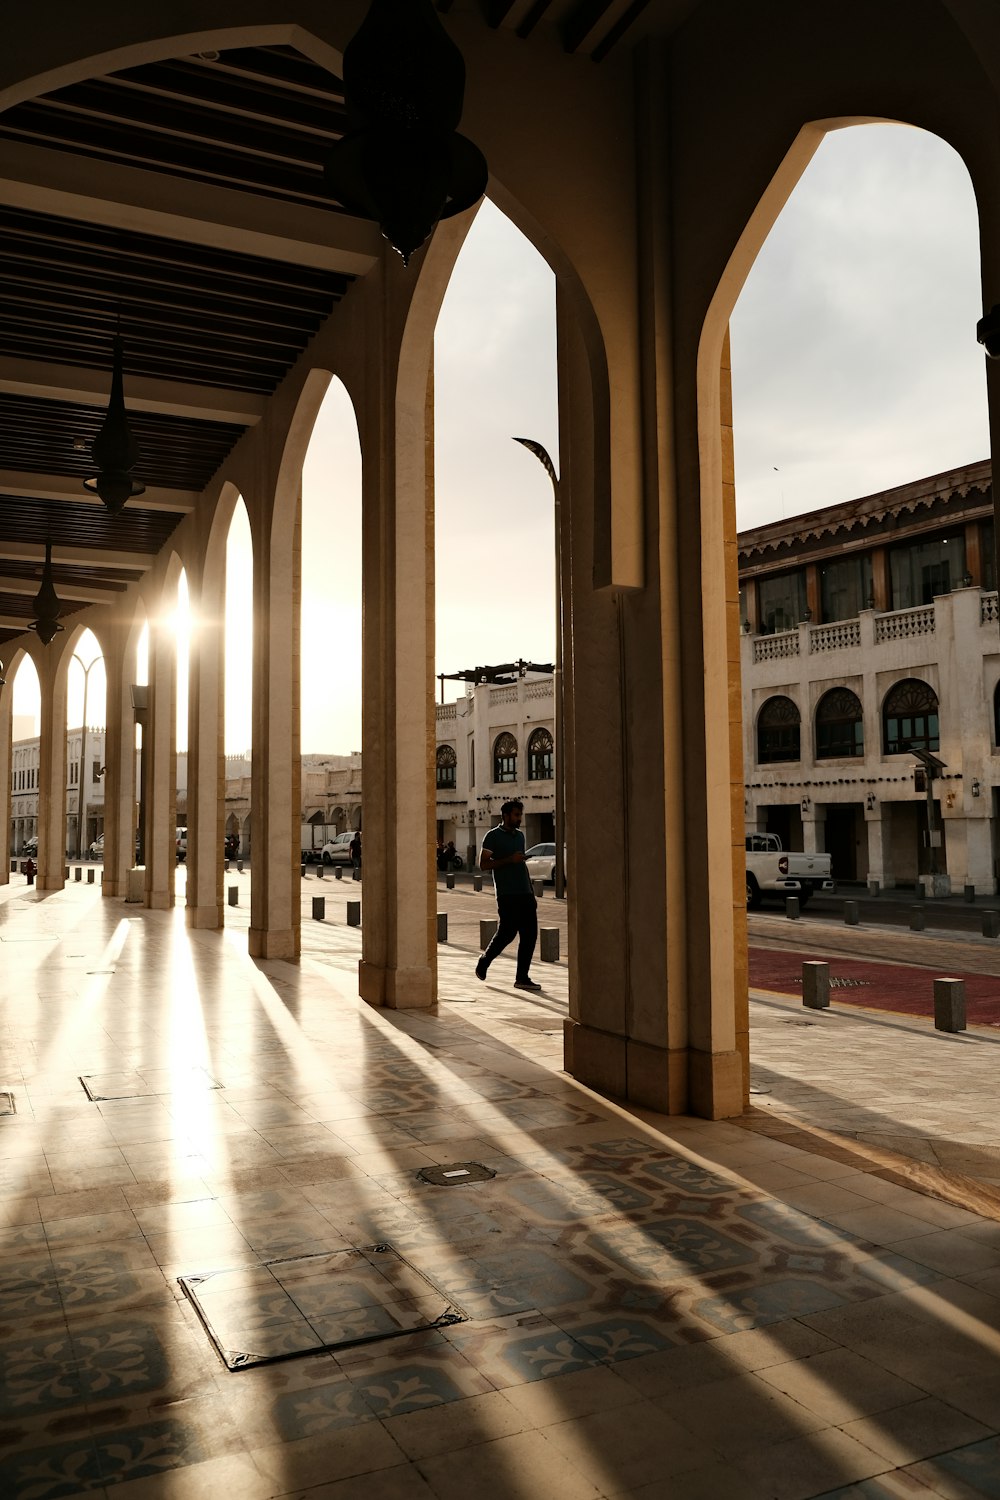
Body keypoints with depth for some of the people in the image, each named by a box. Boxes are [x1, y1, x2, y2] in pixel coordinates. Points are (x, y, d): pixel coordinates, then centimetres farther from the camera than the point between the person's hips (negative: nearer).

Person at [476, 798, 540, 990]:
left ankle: (522, 978, 6)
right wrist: (509, 860, -18)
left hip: (525, 893, 7)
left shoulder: (520, 836, 18)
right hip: (507, 895, -7)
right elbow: (484, 865, -9)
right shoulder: (493, 836, -3)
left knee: (529, 935, 1)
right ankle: (483, 962, 17)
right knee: (507, 933, -6)